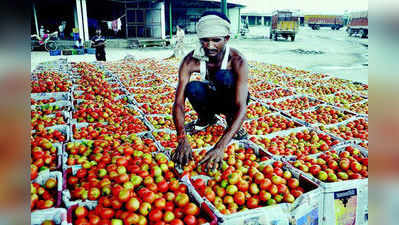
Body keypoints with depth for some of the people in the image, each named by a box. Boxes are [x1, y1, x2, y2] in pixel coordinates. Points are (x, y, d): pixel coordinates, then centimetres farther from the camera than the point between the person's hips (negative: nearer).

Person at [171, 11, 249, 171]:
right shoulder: (191, 60, -25)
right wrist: (182, 139, -45)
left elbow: (242, 107, -41)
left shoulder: (237, 61, -32)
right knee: (192, 88, -32)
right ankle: (207, 119, 2)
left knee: (224, 76, -35)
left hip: (230, 100, -3)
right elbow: (178, 102, -30)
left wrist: (220, 147, -52)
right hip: (211, 98, 3)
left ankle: (232, 121, -9)